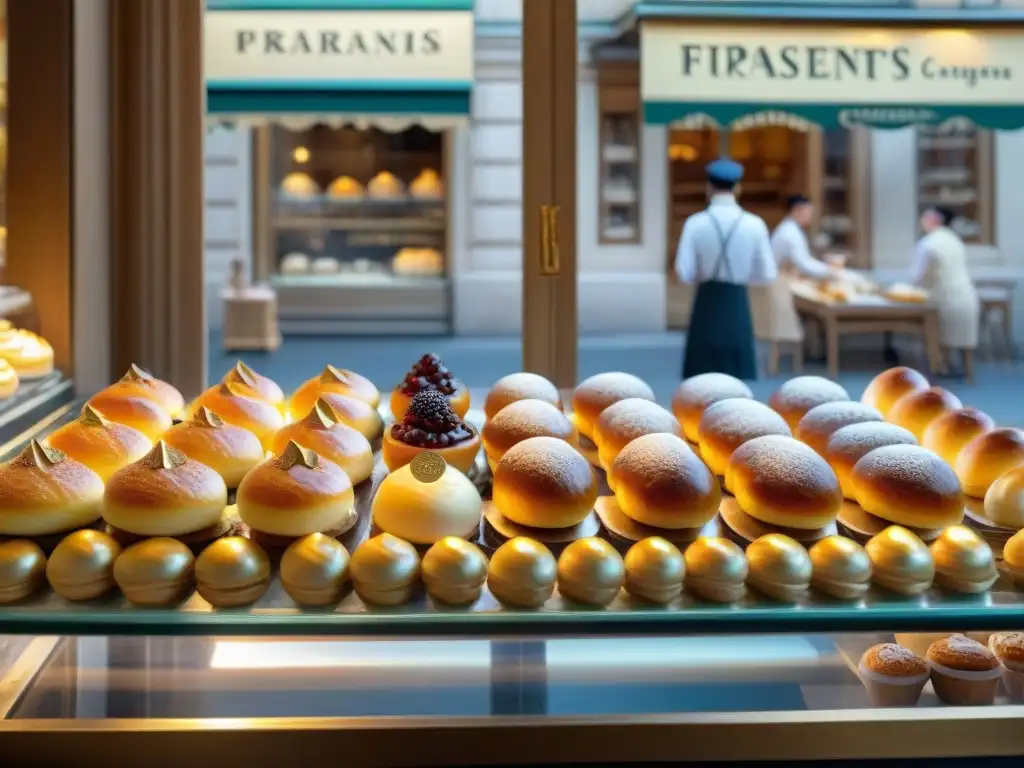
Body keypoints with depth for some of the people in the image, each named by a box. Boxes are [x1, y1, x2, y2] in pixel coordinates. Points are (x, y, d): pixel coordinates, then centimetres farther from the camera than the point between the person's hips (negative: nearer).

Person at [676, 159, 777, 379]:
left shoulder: (695, 223, -8)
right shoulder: (754, 224, -5)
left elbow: (684, 273, -9)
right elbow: (767, 274, 0)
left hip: (707, 304, 0)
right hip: (737, 305, 0)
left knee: (703, 376, 8)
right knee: (739, 376, 6)